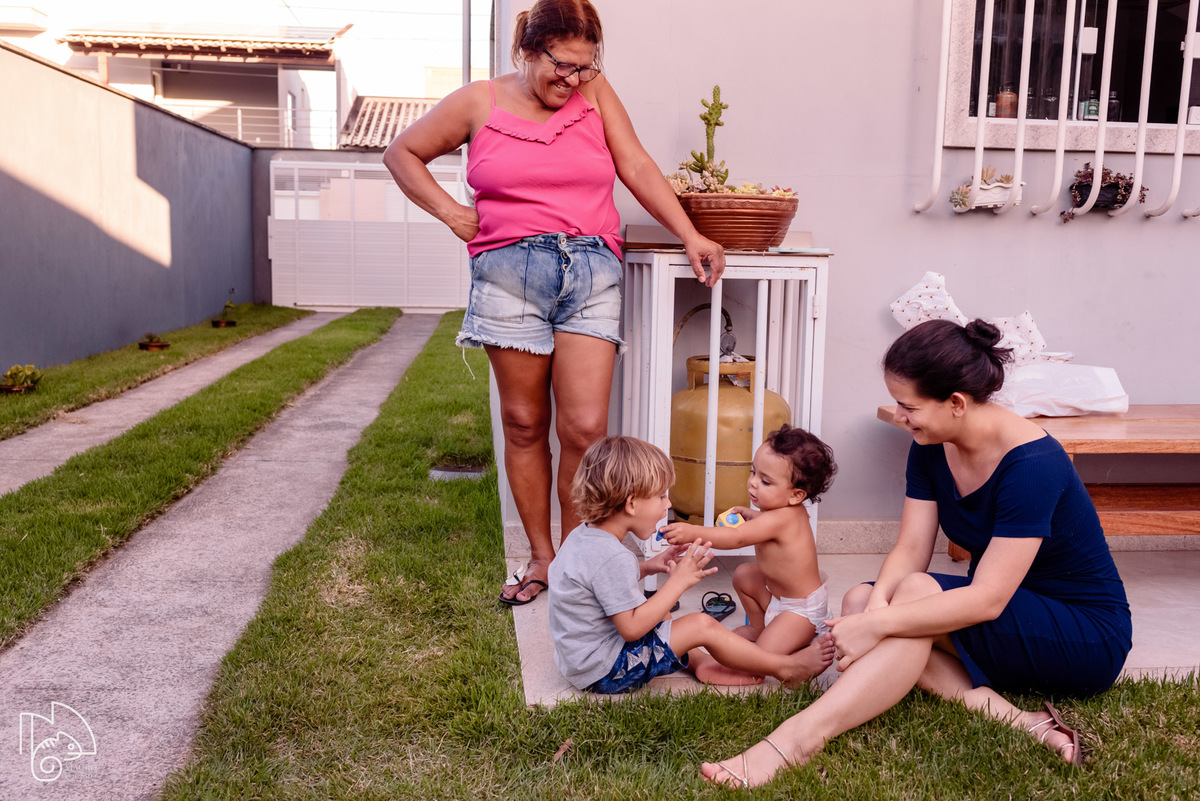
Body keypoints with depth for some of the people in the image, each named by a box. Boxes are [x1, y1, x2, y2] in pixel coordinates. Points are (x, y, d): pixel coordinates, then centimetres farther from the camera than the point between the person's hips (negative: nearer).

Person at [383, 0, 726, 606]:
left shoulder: (594, 93, 11)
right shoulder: (479, 102, 8)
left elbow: (637, 168, 5)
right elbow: (402, 152, 17)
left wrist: (690, 236, -4)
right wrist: (449, 212, 4)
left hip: (591, 272, 0)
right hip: (509, 273, 0)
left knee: (585, 427, -7)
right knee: (524, 424, 6)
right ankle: (541, 555, 21)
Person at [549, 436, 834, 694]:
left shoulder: (584, 535, 4)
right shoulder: (612, 557, -27)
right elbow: (632, 628, -26)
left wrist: (645, 568, 7)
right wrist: (679, 581, -21)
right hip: (605, 673, -10)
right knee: (703, 625, -9)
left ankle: (700, 661, 17)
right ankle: (784, 668, 5)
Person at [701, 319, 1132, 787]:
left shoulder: (1032, 462, -27)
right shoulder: (930, 448, -4)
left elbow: (988, 599, -32)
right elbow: (910, 550, -8)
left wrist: (878, 624, -37)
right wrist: (878, 601, -30)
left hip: (1088, 636, -7)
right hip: (1010, 621, 8)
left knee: (917, 593, -32)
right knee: (860, 600, -17)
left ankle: (793, 742, -40)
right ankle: (1010, 719, -27)